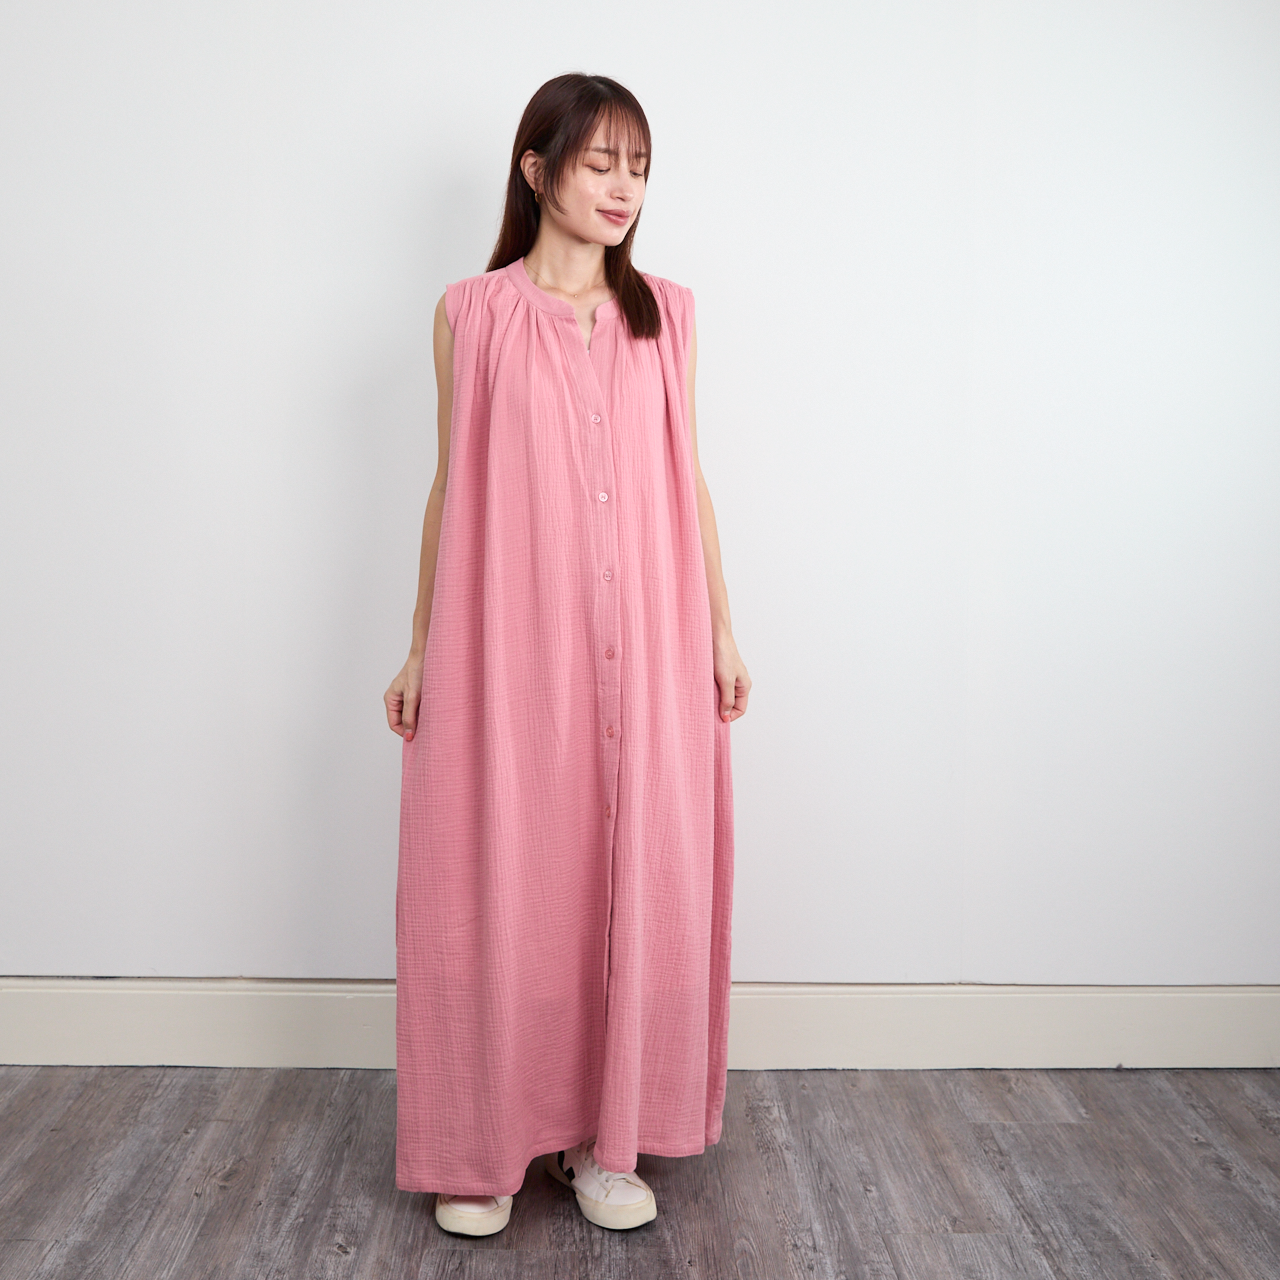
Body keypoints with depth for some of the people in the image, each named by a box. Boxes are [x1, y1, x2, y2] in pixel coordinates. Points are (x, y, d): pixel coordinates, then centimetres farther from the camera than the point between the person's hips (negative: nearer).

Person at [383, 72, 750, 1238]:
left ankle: (604, 1136, 21)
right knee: (498, 883, 2)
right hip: (507, 641, -2)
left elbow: (687, 477, 11)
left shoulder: (664, 313, 9)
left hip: (645, 641, 2)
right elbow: (452, 485, 6)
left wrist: (723, 633, 7)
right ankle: (485, 1143, 19)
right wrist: (422, 649, 5)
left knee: (638, 879, 5)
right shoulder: (473, 314, 4)